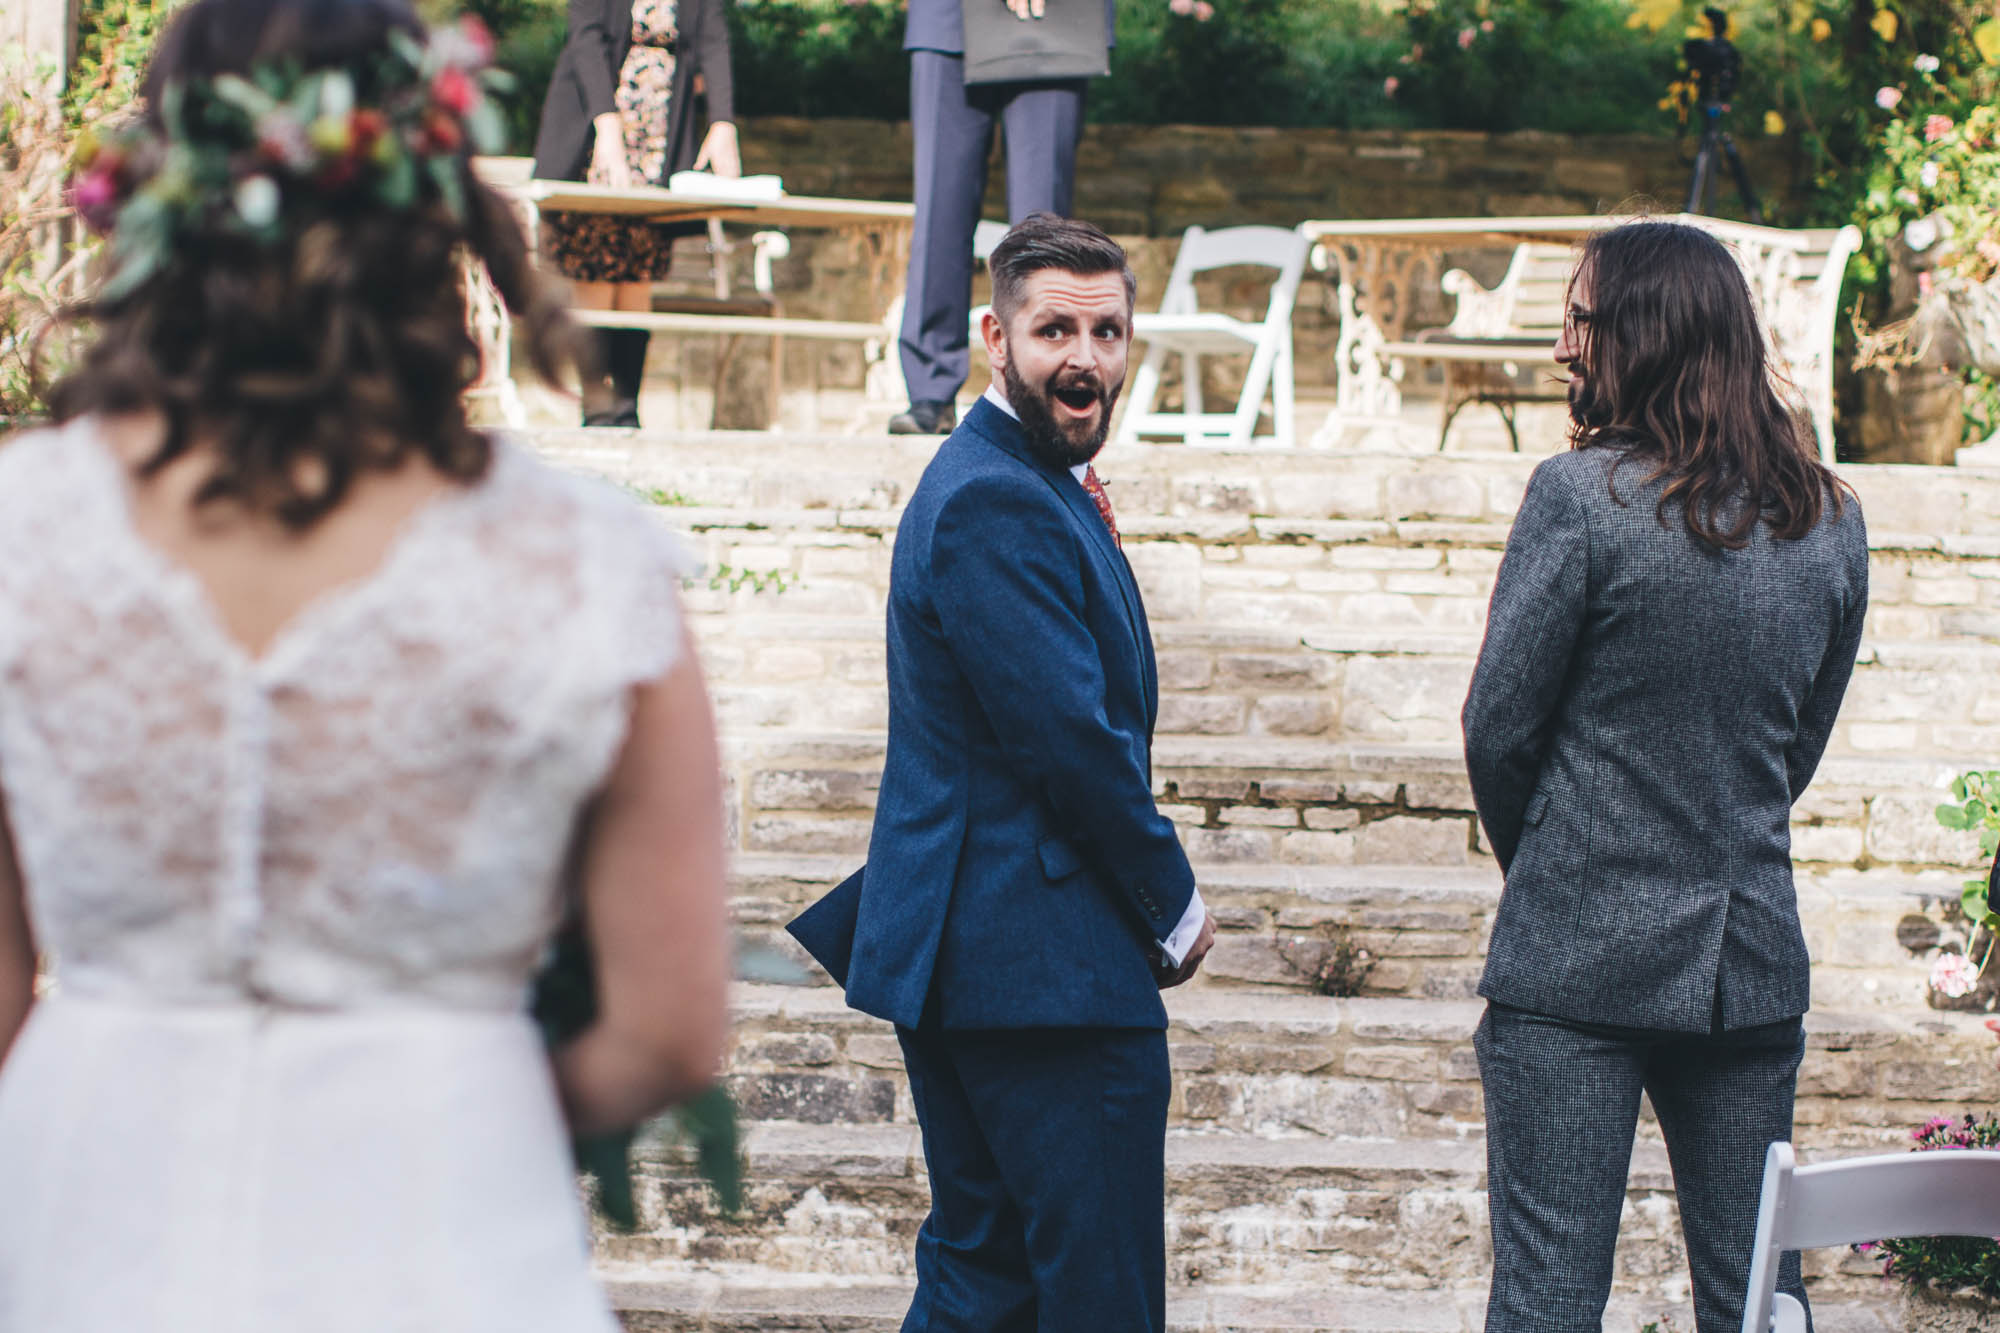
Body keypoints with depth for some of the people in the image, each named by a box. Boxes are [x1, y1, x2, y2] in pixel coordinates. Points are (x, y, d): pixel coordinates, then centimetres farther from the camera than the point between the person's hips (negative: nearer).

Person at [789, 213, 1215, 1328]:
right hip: (1045, 963, -11)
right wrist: (1175, 910, -9)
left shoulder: (1025, 485, 17)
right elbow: (1072, 738, -19)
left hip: (959, 958, 11)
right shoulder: (1000, 504, -17)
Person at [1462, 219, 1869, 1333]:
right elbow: (1805, 736, 13)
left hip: (1578, 956, -5)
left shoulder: (1582, 496, -13)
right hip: (1753, 960, 5)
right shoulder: (1830, 519, 4)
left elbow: (1500, 724, -7)